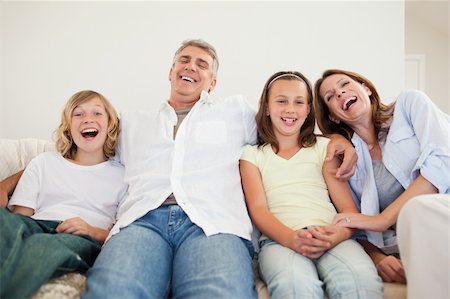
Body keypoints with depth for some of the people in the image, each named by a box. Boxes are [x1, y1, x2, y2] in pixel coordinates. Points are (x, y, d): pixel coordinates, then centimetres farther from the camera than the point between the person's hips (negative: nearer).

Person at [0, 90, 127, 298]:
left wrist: (96, 232, -10)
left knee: (43, 245, -40)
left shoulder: (122, 175, 20)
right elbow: (20, 215, 15)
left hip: (85, 239, -2)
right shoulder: (45, 162, 28)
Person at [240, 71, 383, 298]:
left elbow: (347, 206, 10)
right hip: (279, 239, -1)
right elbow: (258, 209, 3)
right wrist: (291, 238, -18)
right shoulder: (252, 154, 18)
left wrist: (342, 233, -15)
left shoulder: (323, 147, 20)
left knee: (362, 280, -33)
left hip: (328, 236, 2)